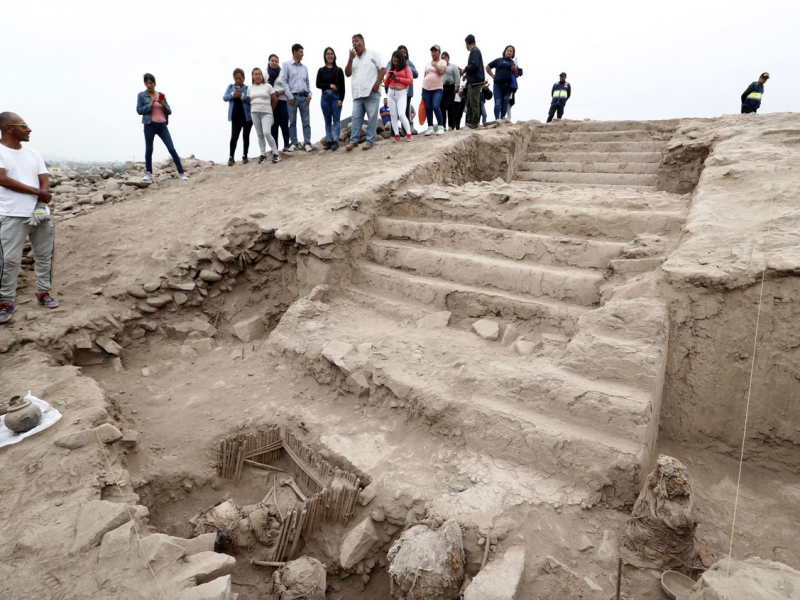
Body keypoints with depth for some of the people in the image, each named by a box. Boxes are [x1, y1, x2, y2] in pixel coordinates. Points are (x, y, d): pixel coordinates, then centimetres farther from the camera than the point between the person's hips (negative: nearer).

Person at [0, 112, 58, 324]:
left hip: (40, 214, 5)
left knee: (44, 256, 10)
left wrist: (41, 202, -10)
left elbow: (45, 182, 7)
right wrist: (36, 191, -10)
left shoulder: (34, 154, 12)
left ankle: (43, 293, 23)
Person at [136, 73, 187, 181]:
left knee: (172, 149, -6)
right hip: (149, 125, -2)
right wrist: (150, 104, -11)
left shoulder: (161, 95, 13)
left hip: (162, 125, 2)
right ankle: (148, 173, 14)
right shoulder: (141, 95, 5)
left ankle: (181, 173, -6)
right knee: (149, 149, 3)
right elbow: (139, 110, -2)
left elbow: (169, 111, 12)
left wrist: (163, 105, -7)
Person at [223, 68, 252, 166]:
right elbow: (224, 98, 2)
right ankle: (231, 157, -5)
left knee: (246, 136, 7)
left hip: (247, 116, -1)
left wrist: (242, 96, -22)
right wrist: (232, 94, -16)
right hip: (235, 117, 1)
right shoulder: (230, 87, 10)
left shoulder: (248, 88, 1)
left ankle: (245, 156, 18)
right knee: (234, 136, -9)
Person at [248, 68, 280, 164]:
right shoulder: (250, 88, 10)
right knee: (259, 135, 5)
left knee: (267, 133, -19)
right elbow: (249, 101, 15)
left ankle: (276, 153, -9)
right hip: (254, 113, 4)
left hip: (266, 113, -4)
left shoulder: (268, 86, 1)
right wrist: (255, 108, 8)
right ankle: (263, 155, 10)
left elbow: (274, 100, 3)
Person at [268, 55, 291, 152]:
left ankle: (286, 145, 5)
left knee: (284, 124, -2)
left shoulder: (282, 73, 6)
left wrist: (278, 92, -12)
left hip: (282, 101, -1)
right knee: (273, 125, 2)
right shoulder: (265, 73, 9)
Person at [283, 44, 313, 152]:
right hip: (293, 96, -3)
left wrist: (309, 94, 2)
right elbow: (284, 81, -2)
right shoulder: (286, 65, 4)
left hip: (304, 97, 3)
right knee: (292, 121, 0)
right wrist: (290, 96, -10)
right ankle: (294, 143, 5)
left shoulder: (304, 67, 16)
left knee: (306, 121, -1)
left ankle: (307, 143, 2)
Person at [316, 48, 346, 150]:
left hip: (336, 97, -2)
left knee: (336, 120, -7)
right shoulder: (321, 70, 10)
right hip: (325, 97, 2)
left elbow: (342, 86, 1)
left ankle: (336, 141, -11)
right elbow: (318, 84, 2)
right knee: (327, 121, 3)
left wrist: (341, 99, -9)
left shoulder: (339, 70, 6)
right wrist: (329, 85, -10)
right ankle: (329, 141, 3)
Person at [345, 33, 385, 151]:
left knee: (372, 117, -5)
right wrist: (351, 59, 0)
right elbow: (348, 74, 11)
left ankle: (370, 141, -2)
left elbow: (382, 70, 0)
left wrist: (377, 84, -12)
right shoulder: (353, 58, 19)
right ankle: (354, 140, 3)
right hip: (357, 93, 5)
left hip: (371, 92, -5)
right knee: (356, 117, 1)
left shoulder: (373, 54, 6)